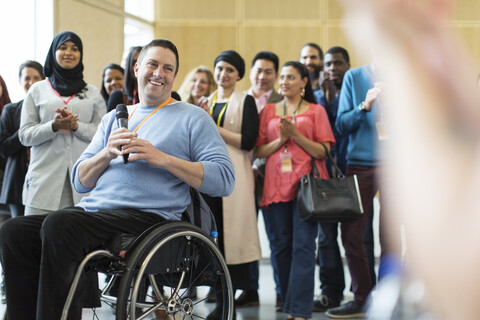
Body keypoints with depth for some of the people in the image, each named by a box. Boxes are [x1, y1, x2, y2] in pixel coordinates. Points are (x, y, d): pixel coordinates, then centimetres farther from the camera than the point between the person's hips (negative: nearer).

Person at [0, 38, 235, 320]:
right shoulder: (114, 118, 25)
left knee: (59, 225, -31)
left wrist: (162, 159, -12)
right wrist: (107, 153, -1)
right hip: (92, 209, 6)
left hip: (147, 215, -6)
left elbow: (225, 180, -4)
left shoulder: (192, 118, 9)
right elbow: (80, 181, 21)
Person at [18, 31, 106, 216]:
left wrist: (76, 126, -10)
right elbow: (25, 135, 7)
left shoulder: (92, 93, 16)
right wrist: (54, 126, -10)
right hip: (45, 178, 0)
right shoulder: (37, 90, 15)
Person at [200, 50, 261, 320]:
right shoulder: (207, 101, 18)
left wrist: (214, 128, -7)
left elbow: (248, 141, -9)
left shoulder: (245, 101, 2)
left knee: (229, 234, -7)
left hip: (233, 175, -5)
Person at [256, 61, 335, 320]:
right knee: (282, 246, 4)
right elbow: (259, 151, 10)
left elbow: (323, 151, 0)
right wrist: (280, 139, -7)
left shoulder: (315, 111, 9)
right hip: (276, 184, 3)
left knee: (303, 245, -10)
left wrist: (296, 135, -10)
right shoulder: (268, 111, 16)